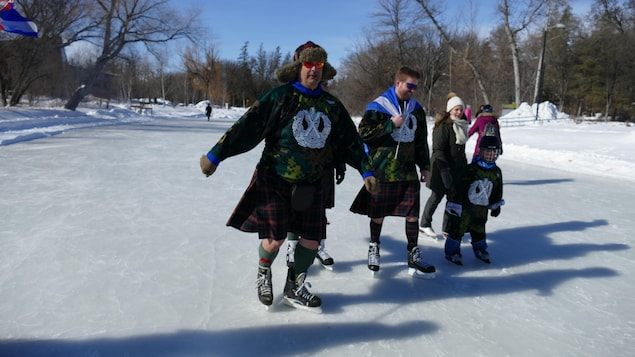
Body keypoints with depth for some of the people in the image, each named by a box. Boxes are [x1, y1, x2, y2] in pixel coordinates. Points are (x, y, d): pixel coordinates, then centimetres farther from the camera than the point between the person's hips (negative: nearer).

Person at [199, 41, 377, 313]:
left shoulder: (331, 105, 6)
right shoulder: (280, 96, -10)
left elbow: (350, 139, 13)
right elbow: (247, 126, -14)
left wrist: (366, 170, 11)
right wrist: (215, 155, -15)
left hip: (311, 184, 5)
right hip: (274, 180, -4)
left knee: (312, 238, 4)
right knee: (274, 238, -6)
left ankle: (294, 289, 27)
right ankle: (263, 275, 29)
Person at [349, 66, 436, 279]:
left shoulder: (416, 109, 11)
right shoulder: (378, 107, -6)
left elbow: (421, 141, 17)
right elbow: (363, 133, -12)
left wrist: (424, 166, 15)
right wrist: (390, 124, -17)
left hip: (408, 171, 4)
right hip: (382, 171, -4)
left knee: (413, 213, 1)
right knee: (378, 213, 7)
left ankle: (414, 257, 11)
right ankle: (374, 247, 30)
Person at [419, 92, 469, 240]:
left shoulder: (462, 126, 12)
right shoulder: (443, 126, -14)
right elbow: (438, 150, -18)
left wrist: (465, 167, 18)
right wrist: (444, 170, -23)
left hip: (457, 169, 7)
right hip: (442, 169, -7)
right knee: (437, 196, 3)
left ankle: (447, 228, 17)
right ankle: (425, 224, 20)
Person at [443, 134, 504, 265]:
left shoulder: (496, 172, 2)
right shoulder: (472, 169, -17)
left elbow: (498, 190, 16)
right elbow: (459, 187, -18)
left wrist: (496, 205, 17)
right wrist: (454, 204, -18)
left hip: (481, 208, 5)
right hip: (464, 205, -5)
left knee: (479, 230, 18)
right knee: (457, 228, 0)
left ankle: (480, 250, 37)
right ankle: (452, 251, 14)